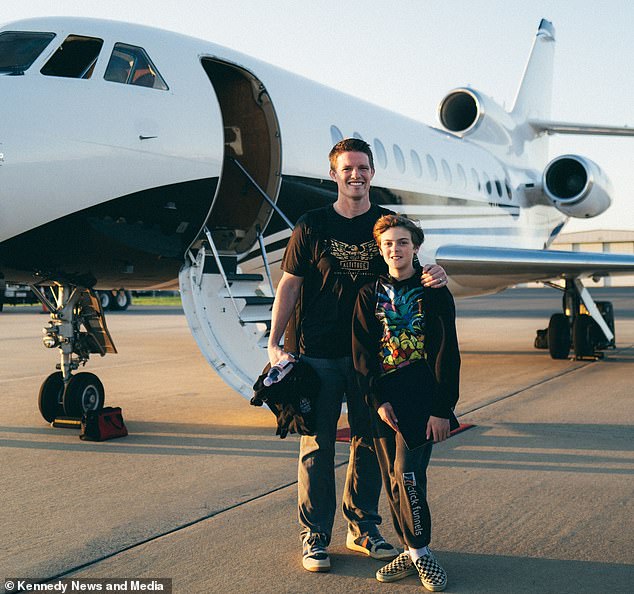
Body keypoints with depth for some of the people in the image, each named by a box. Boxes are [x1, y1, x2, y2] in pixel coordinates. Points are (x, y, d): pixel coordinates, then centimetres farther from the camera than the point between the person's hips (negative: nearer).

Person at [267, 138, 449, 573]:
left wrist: (433, 277, -16)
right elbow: (290, 284, 0)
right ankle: (315, 535, 13)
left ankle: (363, 528, 25)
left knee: (369, 443, 10)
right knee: (317, 446, 2)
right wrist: (274, 343, -7)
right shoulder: (312, 226, 0)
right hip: (319, 354, -3)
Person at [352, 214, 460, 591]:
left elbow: (447, 354, -2)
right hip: (383, 401, 3)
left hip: (422, 399, -3)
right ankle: (412, 551, 17)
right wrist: (377, 400, -6)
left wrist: (442, 409, -8)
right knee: (393, 479, 5)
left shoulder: (434, 292, 1)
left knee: (408, 474, -12)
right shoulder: (370, 295, 8)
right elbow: (362, 352, 4)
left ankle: (419, 551, 4)